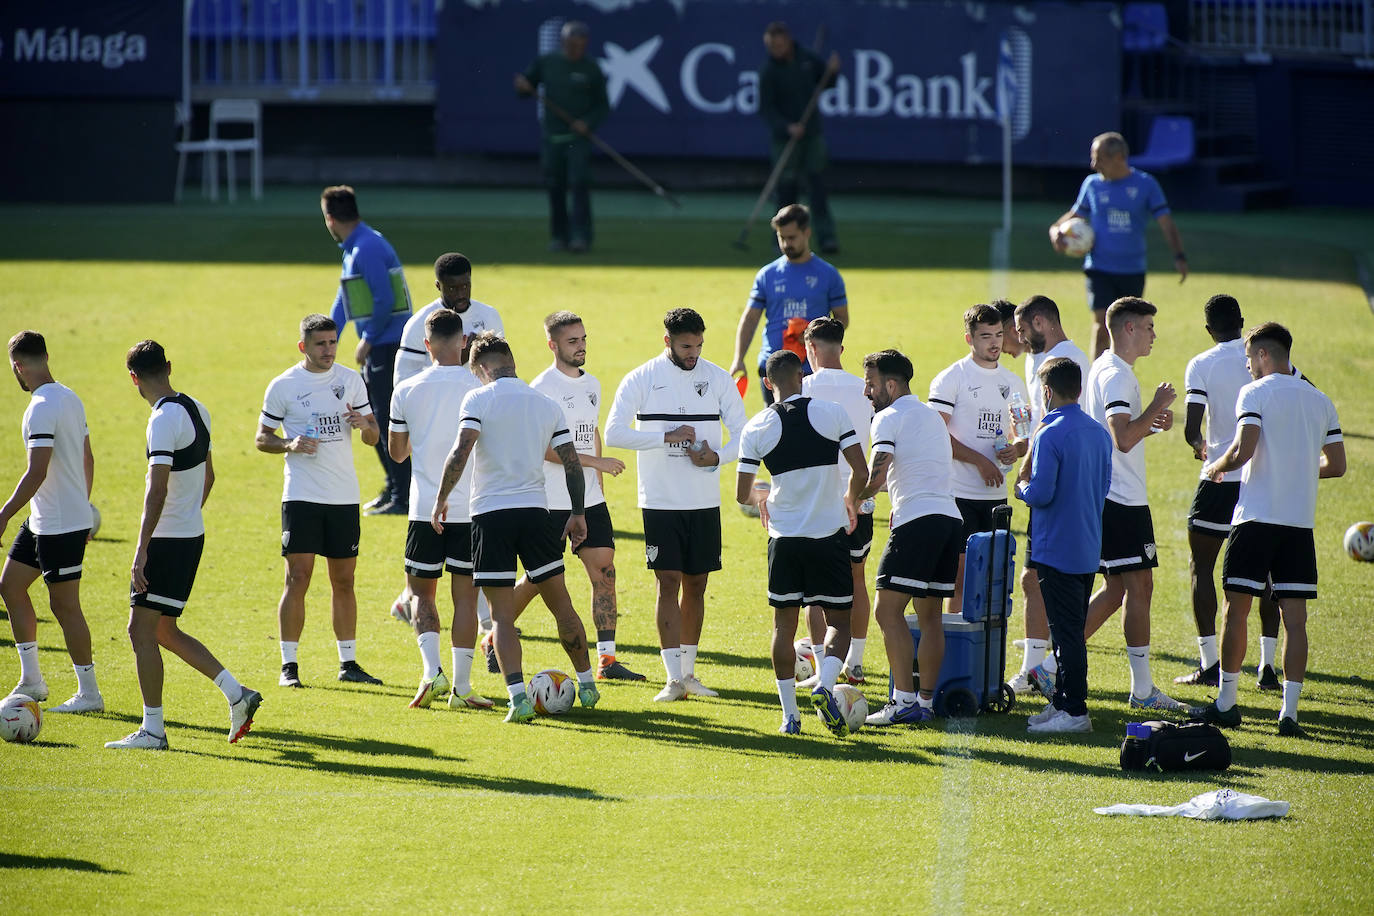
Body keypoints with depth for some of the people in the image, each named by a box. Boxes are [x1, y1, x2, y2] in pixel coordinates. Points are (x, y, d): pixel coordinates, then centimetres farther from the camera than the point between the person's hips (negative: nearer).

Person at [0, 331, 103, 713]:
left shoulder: (41, 408, -20)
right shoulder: (70, 398, 9)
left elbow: (37, 472, -25)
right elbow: (87, 460, 17)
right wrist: (82, 507, 26)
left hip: (60, 526, -10)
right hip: (42, 522, 10)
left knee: (64, 605, -3)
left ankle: (89, 693, 4)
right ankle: (31, 681, 19)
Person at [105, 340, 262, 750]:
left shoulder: (164, 420, -19)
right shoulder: (195, 409, 9)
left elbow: (157, 490, -25)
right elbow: (207, 476, 20)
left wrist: (141, 550, -25)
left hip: (167, 542, -9)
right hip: (192, 535, 9)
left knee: (142, 631, -2)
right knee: (164, 631, 16)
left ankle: (152, 730, 1)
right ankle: (236, 693, 12)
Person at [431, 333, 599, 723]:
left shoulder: (479, 399, -4)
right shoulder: (547, 405, 9)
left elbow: (461, 450, -15)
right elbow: (571, 462, 8)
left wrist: (441, 500, -6)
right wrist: (578, 514, 16)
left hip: (490, 514, -3)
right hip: (534, 509, 3)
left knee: (502, 615, -1)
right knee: (560, 603, 15)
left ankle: (518, 697, -13)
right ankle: (586, 685, 25)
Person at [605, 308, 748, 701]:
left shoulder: (718, 378, 3)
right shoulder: (641, 379, -5)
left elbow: (743, 432, 5)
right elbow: (613, 433, -12)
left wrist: (718, 457, -15)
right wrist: (668, 437, -17)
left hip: (705, 502, 3)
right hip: (660, 501, -3)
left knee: (696, 584, 9)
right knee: (668, 582, -8)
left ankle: (689, 671, 21)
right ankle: (674, 679, -9)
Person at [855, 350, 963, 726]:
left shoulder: (889, 417, -3)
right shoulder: (931, 415, 23)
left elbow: (877, 475, -14)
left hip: (916, 520, -8)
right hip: (949, 516, 8)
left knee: (889, 610, -7)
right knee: (929, 615, 12)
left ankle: (904, 702, -14)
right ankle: (926, 701, 11)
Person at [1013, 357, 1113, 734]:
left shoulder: (1050, 436, -17)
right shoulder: (1099, 433, 8)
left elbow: (1041, 494, -21)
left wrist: (1021, 486, -1)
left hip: (1057, 548, -8)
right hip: (1089, 547, 8)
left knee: (1066, 630, -5)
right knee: (1072, 629, 15)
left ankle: (1074, 711, -5)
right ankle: (1062, 701, 22)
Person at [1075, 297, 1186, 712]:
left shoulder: (1105, 369, 17)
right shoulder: (1116, 376, -16)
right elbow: (1123, 439, -27)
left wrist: (1151, 423, 13)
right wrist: (1156, 407, -17)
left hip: (1111, 499, 10)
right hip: (1123, 501, -10)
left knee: (1116, 589, 13)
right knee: (1139, 587, -5)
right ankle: (1142, 689, -1)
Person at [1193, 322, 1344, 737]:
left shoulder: (1255, 393, -6)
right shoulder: (1320, 400, 11)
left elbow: (1243, 451, -17)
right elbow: (1336, 465, 11)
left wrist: (1216, 466, 3)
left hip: (1256, 516, -4)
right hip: (1301, 521, 4)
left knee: (1237, 609, 5)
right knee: (1294, 619, 2)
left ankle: (1226, 703, 9)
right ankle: (1289, 711, -3)